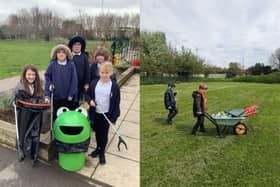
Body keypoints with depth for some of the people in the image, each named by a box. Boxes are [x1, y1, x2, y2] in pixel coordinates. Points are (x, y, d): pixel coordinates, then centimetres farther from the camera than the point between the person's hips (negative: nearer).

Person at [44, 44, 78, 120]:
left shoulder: (71, 65, -5)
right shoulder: (52, 65, -2)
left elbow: (74, 80, -5)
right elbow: (47, 76, 10)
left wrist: (71, 94, -7)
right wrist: (50, 84, -6)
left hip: (69, 97, 0)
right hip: (56, 96, 1)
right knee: (56, 115, 10)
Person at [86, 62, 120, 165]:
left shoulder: (114, 86, -13)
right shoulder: (94, 83, -4)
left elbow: (116, 103, -9)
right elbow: (88, 94, 9)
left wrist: (114, 117, -11)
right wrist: (90, 101, -14)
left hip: (107, 114, -3)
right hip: (95, 113, 3)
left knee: (104, 134, 10)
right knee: (97, 132, 20)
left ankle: (102, 152, 28)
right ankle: (98, 148, 41)